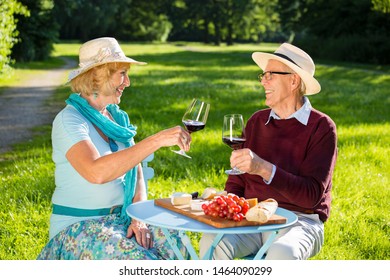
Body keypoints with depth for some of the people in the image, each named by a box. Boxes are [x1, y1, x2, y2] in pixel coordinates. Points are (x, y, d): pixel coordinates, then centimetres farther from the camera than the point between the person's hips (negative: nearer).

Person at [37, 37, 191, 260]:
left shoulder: (118, 118, 10)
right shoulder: (69, 120, -14)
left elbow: (136, 173, 8)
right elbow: (96, 172, -31)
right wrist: (157, 140, -33)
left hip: (119, 219, 7)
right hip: (77, 226, -6)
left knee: (178, 246, -16)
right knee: (137, 260, -30)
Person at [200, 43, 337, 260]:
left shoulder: (321, 127, -4)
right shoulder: (257, 121, 12)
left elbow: (312, 195, -15)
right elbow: (237, 180, 17)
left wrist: (264, 169, -27)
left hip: (299, 221, -4)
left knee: (282, 254, -37)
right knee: (212, 242, -26)